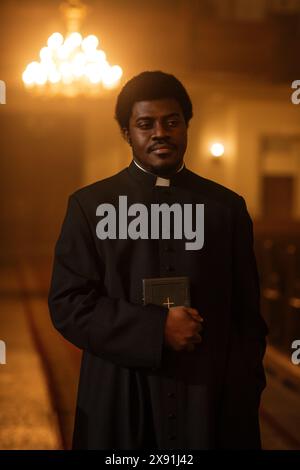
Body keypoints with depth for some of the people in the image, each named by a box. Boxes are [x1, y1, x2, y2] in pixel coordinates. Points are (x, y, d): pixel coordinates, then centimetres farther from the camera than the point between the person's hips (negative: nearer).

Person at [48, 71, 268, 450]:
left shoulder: (228, 206, 4)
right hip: (120, 404, -1)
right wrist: (155, 329, -16)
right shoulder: (90, 204, 0)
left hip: (211, 403, 1)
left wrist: (244, 401, -1)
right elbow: (67, 304, -6)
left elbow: (248, 315, 4)